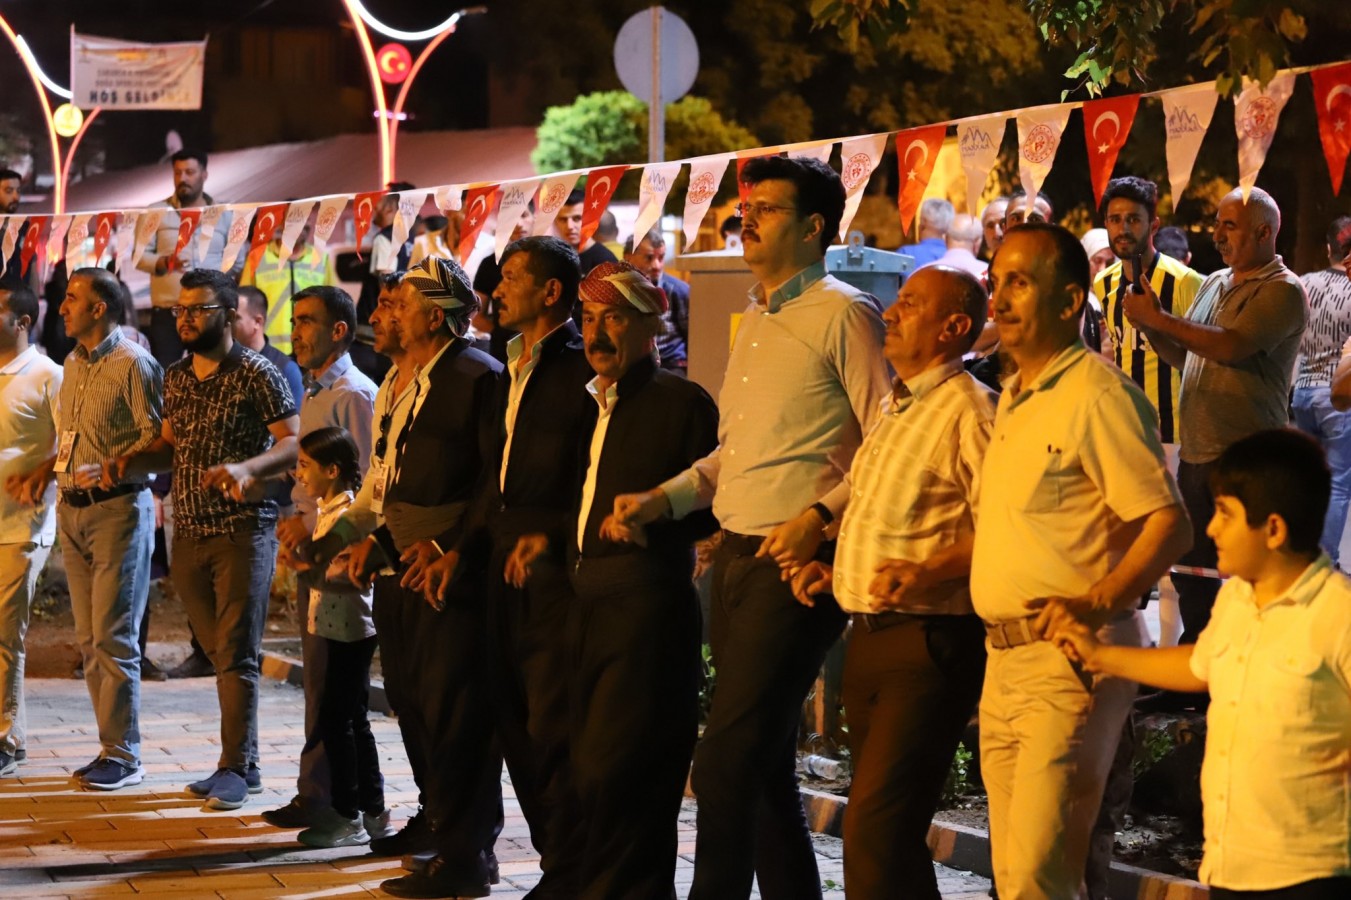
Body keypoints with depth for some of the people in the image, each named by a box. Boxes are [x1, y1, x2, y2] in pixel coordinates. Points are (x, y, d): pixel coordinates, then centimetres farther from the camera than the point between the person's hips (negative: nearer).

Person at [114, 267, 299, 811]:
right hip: (189, 534, 7)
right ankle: (245, 761, 16)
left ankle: (234, 769, -4)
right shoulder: (176, 378, 13)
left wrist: (245, 468, -29)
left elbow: (294, 443, -13)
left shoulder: (256, 374, -8)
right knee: (219, 652, 9)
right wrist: (132, 462, 2)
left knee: (235, 654, -7)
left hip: (243, 531, -6)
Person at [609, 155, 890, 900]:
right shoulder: (755, 320, 19)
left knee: (726, 766, -13)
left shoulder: (841, 314, -8)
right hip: (735, 558, 9)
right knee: (765, 767, 13)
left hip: (794, 563, -9)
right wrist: (663, 499, 12)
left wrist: (820, 516, -22)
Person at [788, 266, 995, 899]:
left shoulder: (967, 409, -11)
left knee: (874, 831, -16)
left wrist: (929, 572, -29)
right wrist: (833, 567, 14)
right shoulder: (894, 409, 20)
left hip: (929, 640, -10)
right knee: (885, 831, 14)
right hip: (870, 635, 10)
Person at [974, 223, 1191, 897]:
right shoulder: (1012, 398, 18)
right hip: (1005, 659, 9)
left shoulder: (1097, 394, -12)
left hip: (1072, 659, -9)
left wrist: (1098, 602, -27)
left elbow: (1170, 524, -16)